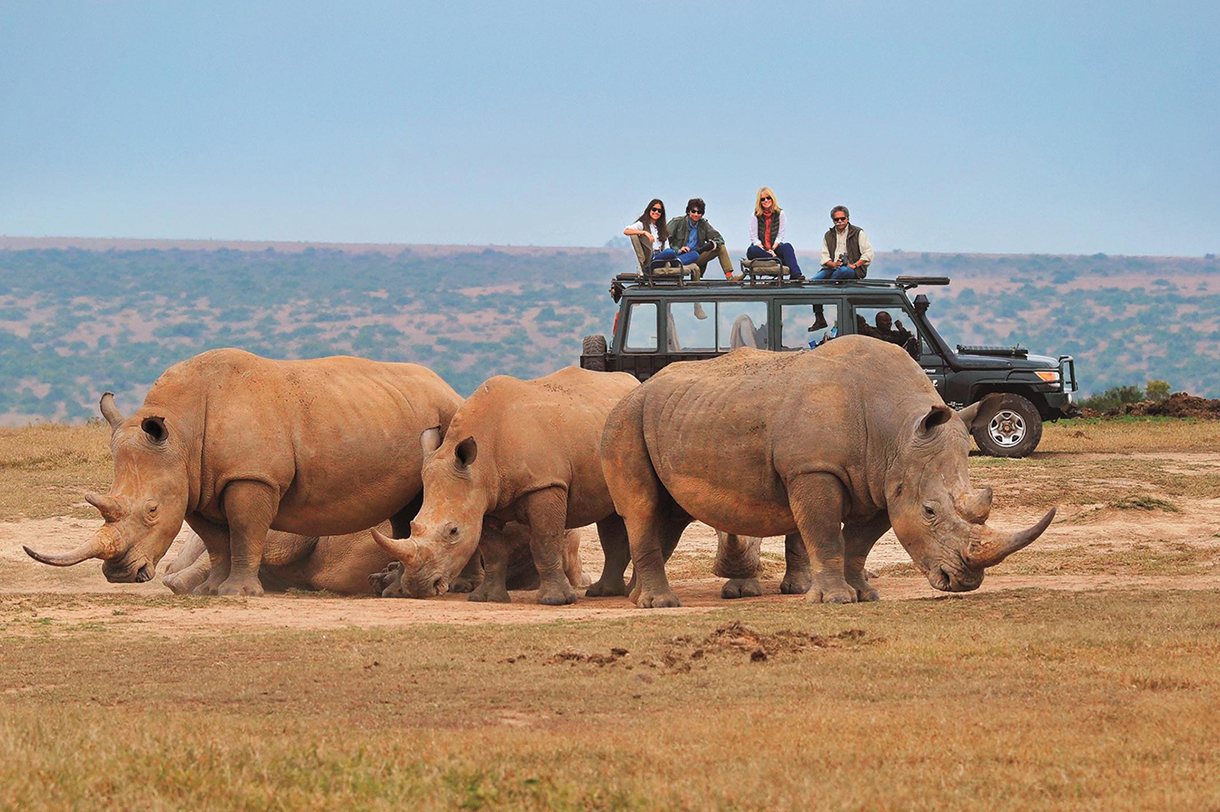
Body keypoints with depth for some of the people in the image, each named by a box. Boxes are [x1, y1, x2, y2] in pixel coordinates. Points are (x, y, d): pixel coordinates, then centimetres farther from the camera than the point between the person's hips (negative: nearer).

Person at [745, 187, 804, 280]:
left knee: (787, 247, -32)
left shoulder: (780, 214, 4)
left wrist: (772, 250, -14)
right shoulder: (755, 216, 1)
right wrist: (766, 251, -17)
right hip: (760, 249, -1)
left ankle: (795, 274, -51)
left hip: (775, 247, 1)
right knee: (751, 251, -35)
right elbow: (754, 238, -3)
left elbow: (780, 236, 1)